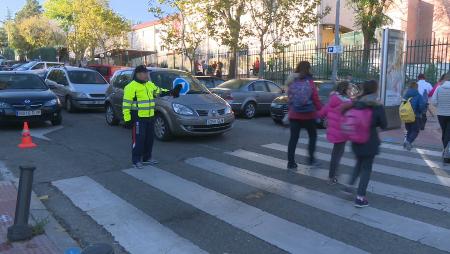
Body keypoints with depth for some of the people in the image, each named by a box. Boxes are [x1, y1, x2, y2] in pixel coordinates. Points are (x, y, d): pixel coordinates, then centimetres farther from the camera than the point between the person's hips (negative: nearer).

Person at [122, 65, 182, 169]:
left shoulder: (150, 85, 12)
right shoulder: (131, 87, -11)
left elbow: (159, 92, 27)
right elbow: (126, 104, -12)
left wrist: (171, 92, 13)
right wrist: (127, 119, -15)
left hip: (149, 117, 8)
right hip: (138, 118, -8)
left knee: (149, 139, 14)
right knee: (138, 139, -3)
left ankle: (147, 158, 28)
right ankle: (136, 160, 9)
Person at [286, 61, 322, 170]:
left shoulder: (292, 82, 1)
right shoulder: (309, 82, -8)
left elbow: (289, 98, 6)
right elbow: (316, 99, -6)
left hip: (294, 114, 3)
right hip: (308, 114, -2)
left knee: (293, 138, 6)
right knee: (313, 135, 17)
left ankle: (291, 163, 5)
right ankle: (311, 159, 18)